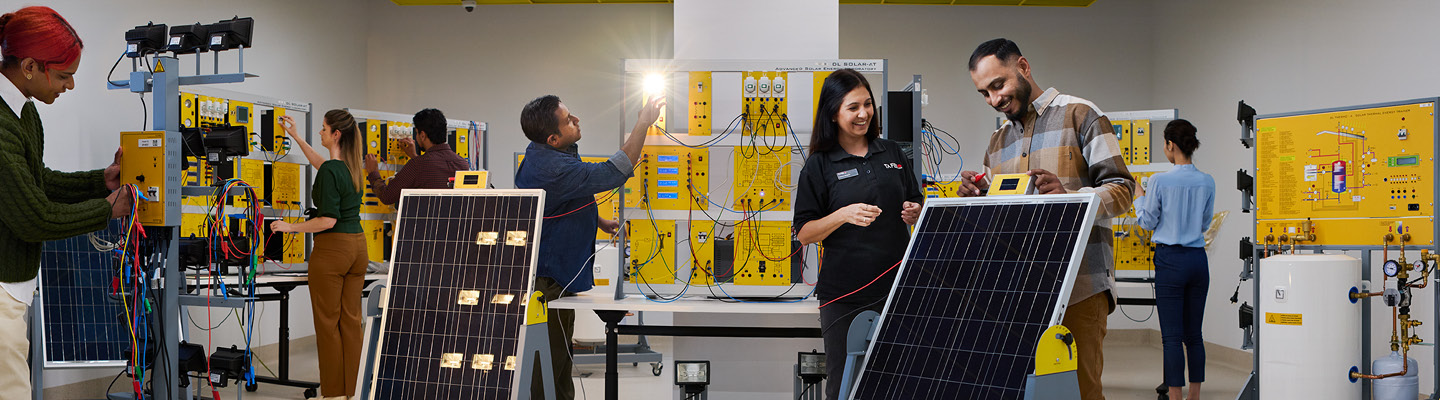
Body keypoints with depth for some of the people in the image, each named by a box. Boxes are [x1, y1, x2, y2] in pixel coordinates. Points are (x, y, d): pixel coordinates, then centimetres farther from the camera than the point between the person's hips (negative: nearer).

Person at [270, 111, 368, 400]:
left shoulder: (330, 171, -17)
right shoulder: (351, 166, 8)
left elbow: (328, 220, -20)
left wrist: (291, 227, -9)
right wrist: (295, 136, 37)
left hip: (331, 248, -8)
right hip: (357, 246, 8)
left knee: (328, 322, 2)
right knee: (351, 319, 10)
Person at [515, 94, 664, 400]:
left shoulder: (539, 154, 5)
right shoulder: (554, 169, -30)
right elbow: (615, 173, -31)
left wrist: (599, 221, 12)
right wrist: (644, 122, -24)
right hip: (547, 281, -11)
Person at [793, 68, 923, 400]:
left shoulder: (892, 153, 10)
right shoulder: (819, 166, -2)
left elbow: (916, 206, 20)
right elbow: (804, 234, -5)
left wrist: (915, 213, -3)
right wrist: (843, 215, -20)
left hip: (896, 287, 3)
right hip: (844, 294, -3)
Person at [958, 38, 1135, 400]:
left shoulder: (1080, 115, 3)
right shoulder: (998, 140, 21)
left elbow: (1121, 190, -5)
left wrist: (1067, 195, -22)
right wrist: (979, 197, 3)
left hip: (1079, 285, -5)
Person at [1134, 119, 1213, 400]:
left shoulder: (1161, 181, -13)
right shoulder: (1207, 182, 1)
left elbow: (1148, 221, -1)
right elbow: (1205, 223, 13)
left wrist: (1139, 197, 15)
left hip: (1171, 260, -5)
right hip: (1198, 260, 5)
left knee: (1172, 335, -2)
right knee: (1194, 333, 13)